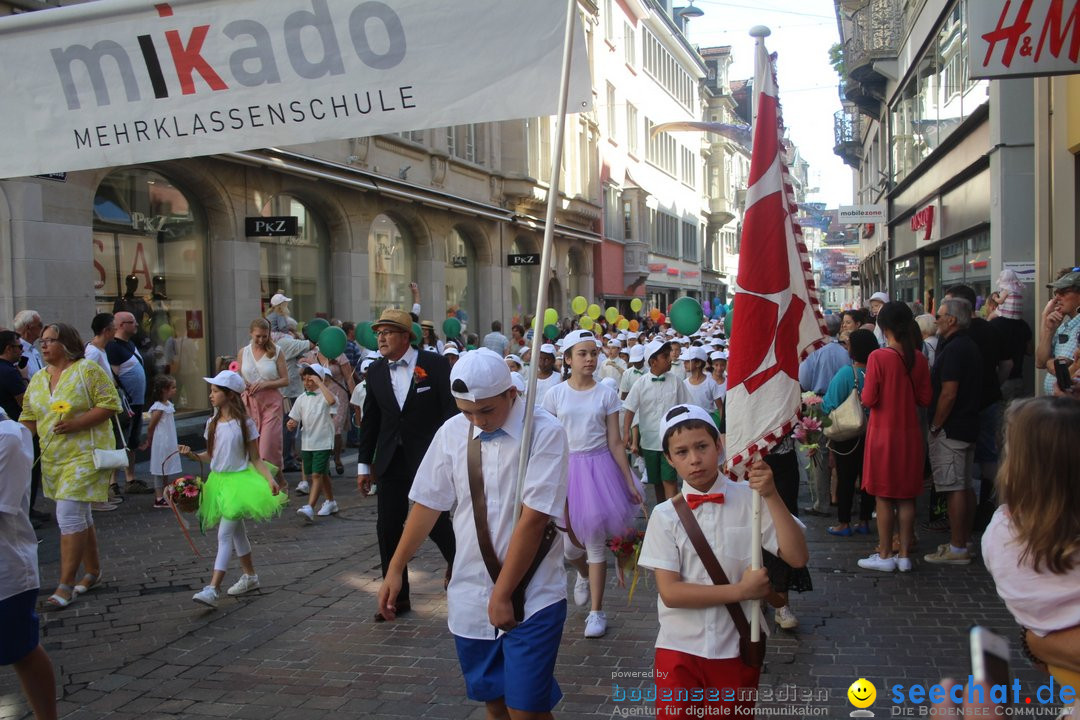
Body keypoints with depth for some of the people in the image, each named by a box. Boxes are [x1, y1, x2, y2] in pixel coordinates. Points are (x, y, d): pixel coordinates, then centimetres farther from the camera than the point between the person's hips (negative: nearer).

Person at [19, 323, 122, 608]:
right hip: (52, 457, 7)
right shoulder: (38, 379, 12)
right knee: (79, 516, 16)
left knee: (69, 515, -12)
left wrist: (77, 423, -22)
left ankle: (66, 584, -6)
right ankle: (93, 571, 29)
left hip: (85, 455, -7)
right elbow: (29, 417, 15)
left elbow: (110, 404, -13)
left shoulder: (87, 369, -9)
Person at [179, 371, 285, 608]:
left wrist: (270, 480, -17)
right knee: (237, 531, 17)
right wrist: (191, 454, -6)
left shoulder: (245, 424, -9)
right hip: (218, 481, 6)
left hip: (239, 481, -6)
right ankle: (250, 576, 32)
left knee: (225, 535, -12)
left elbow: (256, 459, -6)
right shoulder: (213, 423, 7)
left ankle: (213, 589, -17)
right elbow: (210, 455, 11)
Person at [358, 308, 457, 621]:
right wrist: (364, 464, 11)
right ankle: (397, 596, 16)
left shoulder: (434, 364, -7)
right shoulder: (375, 371, 7)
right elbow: (370, 420, 12)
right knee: (387, 527, 3)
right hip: (391, 462, 4)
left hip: (429, 457, -4)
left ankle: (455, 561, 33)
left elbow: (451, 410, -7)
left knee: (436, 522, -2)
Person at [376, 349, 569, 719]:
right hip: (470, 595, 4)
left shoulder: (545, 432, -14)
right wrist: (395, 570, 9)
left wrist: (503, 594, -15)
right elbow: (428, 503, 8)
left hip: (530, 597, -4)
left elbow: (533, 518, -17)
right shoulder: (452, 432, 0)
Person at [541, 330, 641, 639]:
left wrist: (630, 482, -2)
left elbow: (615, 443, 1)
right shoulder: (555, 395, 0)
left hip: (599, 467, -1)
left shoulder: (606, 394, -1)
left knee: (595, 539, 0)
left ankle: (596, 611, 12)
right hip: (565, 468, 1)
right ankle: (583, 574, 44)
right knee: (569, 541, 7)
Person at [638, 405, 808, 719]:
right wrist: (740, 590, -17)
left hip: (736, 648, 1)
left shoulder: (751, 500, -7)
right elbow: (670, 592, -13)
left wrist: (772, 496, -22)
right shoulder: (665, 515, -7)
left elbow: (797, 557, -15)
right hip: (679, 649, 0)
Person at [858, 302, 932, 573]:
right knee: (907, 496, 11)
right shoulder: (919, 358, -2)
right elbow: (925, 399, 3)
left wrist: (866, 388, 6)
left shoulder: (878, 357, -15)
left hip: (883, 433, -4)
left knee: (884, 497, 5)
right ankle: (905, 555, 16)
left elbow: (869, 399, -14)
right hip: (910, 434, 4)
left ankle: (884, 555, 11)